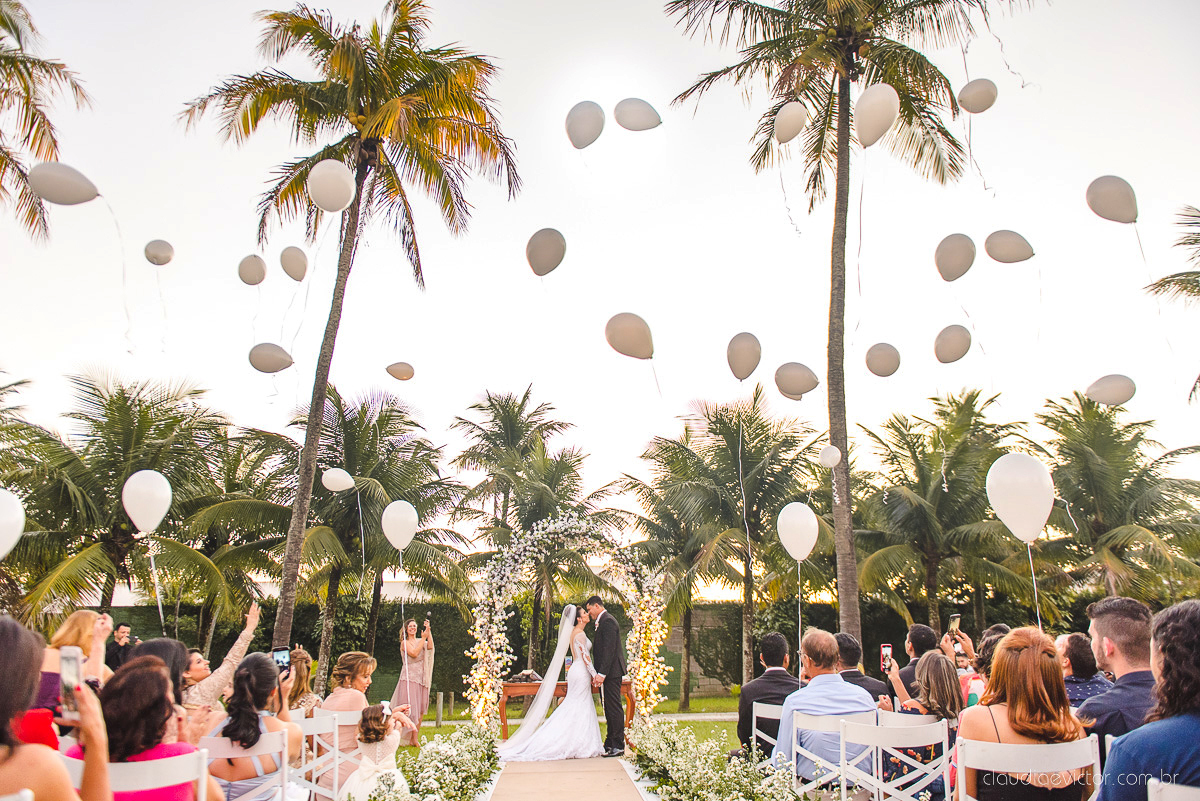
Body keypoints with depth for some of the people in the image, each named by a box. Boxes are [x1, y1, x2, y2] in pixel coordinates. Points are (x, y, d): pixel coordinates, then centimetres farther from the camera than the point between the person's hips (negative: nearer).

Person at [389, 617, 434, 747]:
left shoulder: (421, 641, 14)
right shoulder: (404, 642, 1)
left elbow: (430, 646, -5)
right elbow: (414, 653, -14)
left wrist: (428, 631, -10)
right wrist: (423, 638, -11)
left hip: (421, 677, 5)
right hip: (409, 677, -5)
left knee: (421, 708, 4)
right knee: (411, 707, -8)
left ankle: (415, 737, 10)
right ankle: (412, 739, -5)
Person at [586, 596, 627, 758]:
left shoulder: (608, 621, -14)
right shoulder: (601, 622, 18)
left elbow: (609, 649, -21)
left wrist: (601, 673, -23)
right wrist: (597, 673, 16)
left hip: (611, 671, -10)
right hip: (606, 673, 10)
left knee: (614, 707, -5)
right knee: (609, 708, 15)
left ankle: (618, 746, 0)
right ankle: (610, 742, 23)